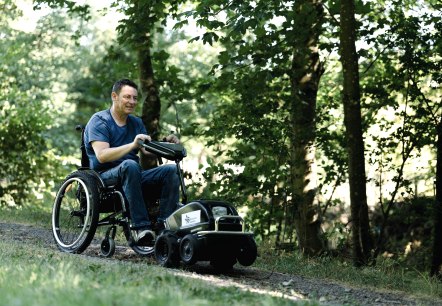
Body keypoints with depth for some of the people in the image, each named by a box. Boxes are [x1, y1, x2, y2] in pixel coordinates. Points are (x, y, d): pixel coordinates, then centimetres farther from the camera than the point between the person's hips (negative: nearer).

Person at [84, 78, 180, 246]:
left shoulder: (136, 122, 19)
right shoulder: (99, 121, -3)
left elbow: (148, 152, 8)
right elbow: (102, 155, -19)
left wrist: (165, 144, -12)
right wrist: (132, 145, -30)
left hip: (133, 176, 6)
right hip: (105, 177, -6)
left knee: (172, 170, -17)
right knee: (130, 165, -38)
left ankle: (165, 226, -27)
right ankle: (140, 227, -42)